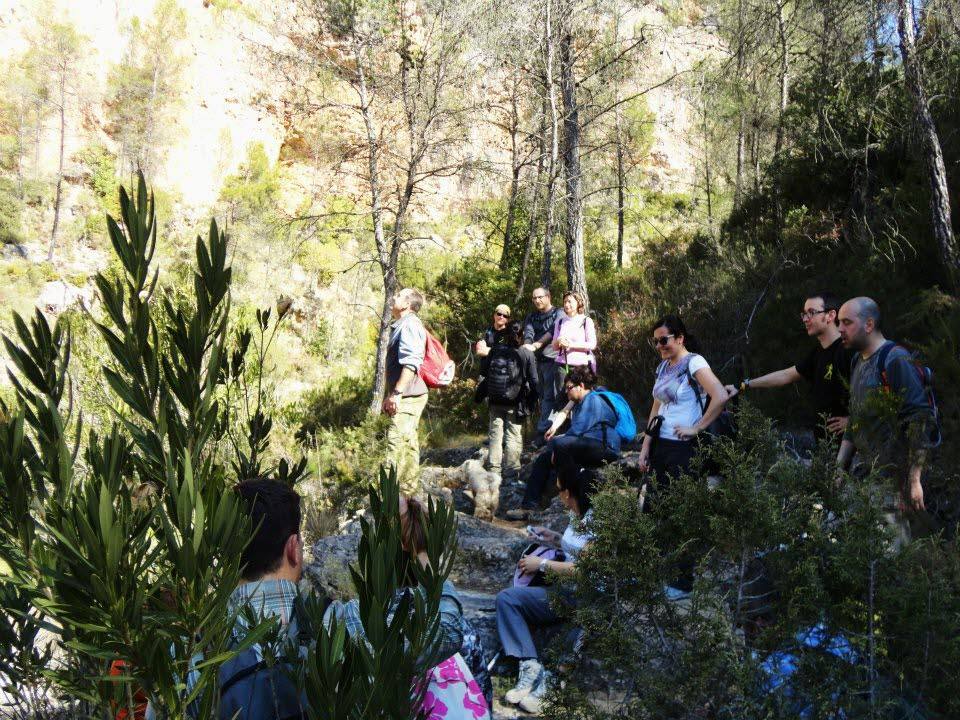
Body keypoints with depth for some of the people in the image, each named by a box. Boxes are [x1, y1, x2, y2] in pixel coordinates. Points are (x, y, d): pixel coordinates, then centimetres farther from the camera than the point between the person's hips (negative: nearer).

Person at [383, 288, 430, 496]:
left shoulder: (410, 325, -12)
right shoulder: (402, 326, 20)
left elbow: (411, 362, -24)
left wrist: (397, 392, -27)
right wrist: (390, 394, 24)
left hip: (408, 396, -11)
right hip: (406, 397, 11)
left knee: (396, 441, -15)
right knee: (408, 442, 14)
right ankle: (410, 489, 21)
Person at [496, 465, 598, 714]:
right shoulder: (577, 515, 10)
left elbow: (585, 568, -20)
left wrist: (542, 564, -14)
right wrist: (555, 538, 19)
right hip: (567, 589, 9)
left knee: (507, 598, -17)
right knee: (506, 598, -8)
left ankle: (532, 668, -18)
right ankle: (530, 665, -20)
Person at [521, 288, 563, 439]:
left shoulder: (558, 313, 5)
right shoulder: (531, 317, 19)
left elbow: (552, 332, -11)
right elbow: (528, 334, 0)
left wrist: (535, 345, -22)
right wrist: (527, 348, -21)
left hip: (552, 359, -5)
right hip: (535, 360, 6)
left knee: (549, 397, -10)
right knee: (542, 396, 8)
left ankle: (542, 431, -13)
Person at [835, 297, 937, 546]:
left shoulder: (895, 360, -11)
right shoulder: (858, 360, 15)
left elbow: (920, 420, -16)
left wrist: (914, 480, -18)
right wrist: (839, 468, 17)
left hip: (893, 479, -8)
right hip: (863, 473, 8)